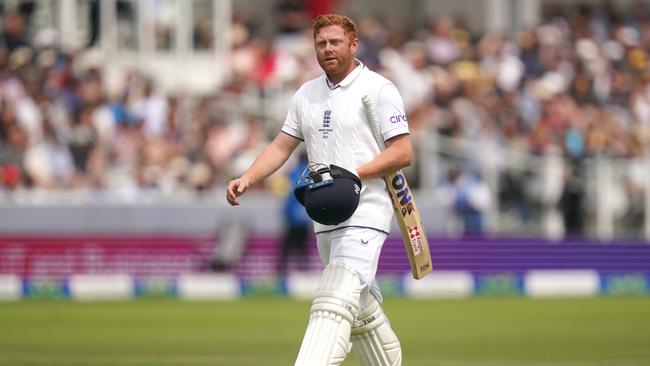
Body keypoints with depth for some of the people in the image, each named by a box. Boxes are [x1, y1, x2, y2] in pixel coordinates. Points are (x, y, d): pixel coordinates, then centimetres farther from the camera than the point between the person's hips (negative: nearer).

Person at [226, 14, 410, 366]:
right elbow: (281, 146, 16)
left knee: (335, 301, -22)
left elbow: (403, 152, -8)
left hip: (365, 213, -8)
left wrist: (354, 173, -21)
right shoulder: (307, 94, 15)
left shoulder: (379, 89, -4)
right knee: (360, 309, 14)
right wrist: (247, 178, -2)